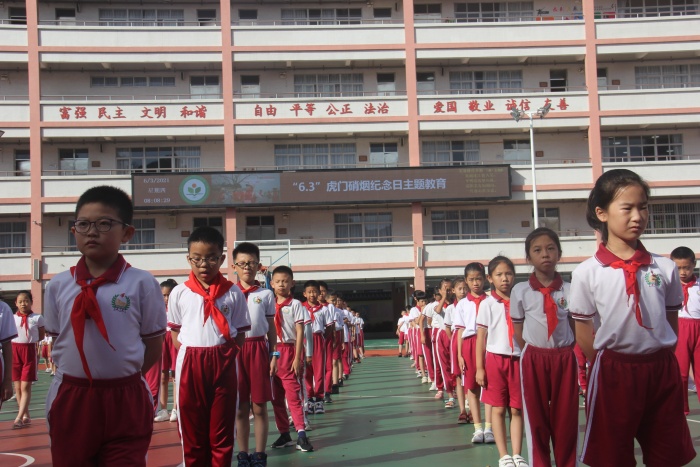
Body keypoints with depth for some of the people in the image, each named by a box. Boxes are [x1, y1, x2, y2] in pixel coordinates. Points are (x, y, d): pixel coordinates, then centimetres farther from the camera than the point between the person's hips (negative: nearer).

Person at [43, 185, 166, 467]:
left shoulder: (142, 284, -7)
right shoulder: (58, 286, 2)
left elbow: (154, 347, -1)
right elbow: (56, 342, 10)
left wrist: (121, 377, -2)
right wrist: (83, 379, 3)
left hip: (125, 401, -3)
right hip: (70, 401, 3)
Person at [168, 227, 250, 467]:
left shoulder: (233, 293, 1)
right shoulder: (179, 293, 2)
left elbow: (240, 334, 6)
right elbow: (175, 333, 8)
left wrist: (225, 354, -7)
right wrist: (190, 355, -4)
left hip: (223, 365, 0)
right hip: (189, 364, 0)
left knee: (222, 433, 7)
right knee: (192, 432, 9)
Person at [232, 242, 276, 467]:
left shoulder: (266, 294, 6)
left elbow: (271, 328, 9)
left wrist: (274, 355, 2)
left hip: (259, 349, 0)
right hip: (235, 349, 0)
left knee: (259, 407, 3)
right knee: (240, 407, 6)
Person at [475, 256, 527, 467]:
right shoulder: (487, 304, -1)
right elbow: (481, 337, -1)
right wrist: (479, 367, -5)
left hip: (518, 360, 2)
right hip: (495, 359, -2)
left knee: (517, 410, 4)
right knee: (498, 409, 3)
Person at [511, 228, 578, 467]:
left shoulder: (569, 290, -1)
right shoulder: (520, 291, -3)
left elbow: (576, 329, 6)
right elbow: (518, 333, 4)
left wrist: (562, 350, -1)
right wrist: (533, 355, 3)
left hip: (564, 358, 1)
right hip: (533, 358, 0)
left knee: (566, 417, 7)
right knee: (536, 417, 8)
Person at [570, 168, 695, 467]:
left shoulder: (664, 268, 1)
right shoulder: (587, 273, -6)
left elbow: (672, 321, 9)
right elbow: (583, 331, 1)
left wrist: (659, 361, 3)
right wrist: (606, 367, 1)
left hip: (662, 371, 2)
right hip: (614, 372, -2)